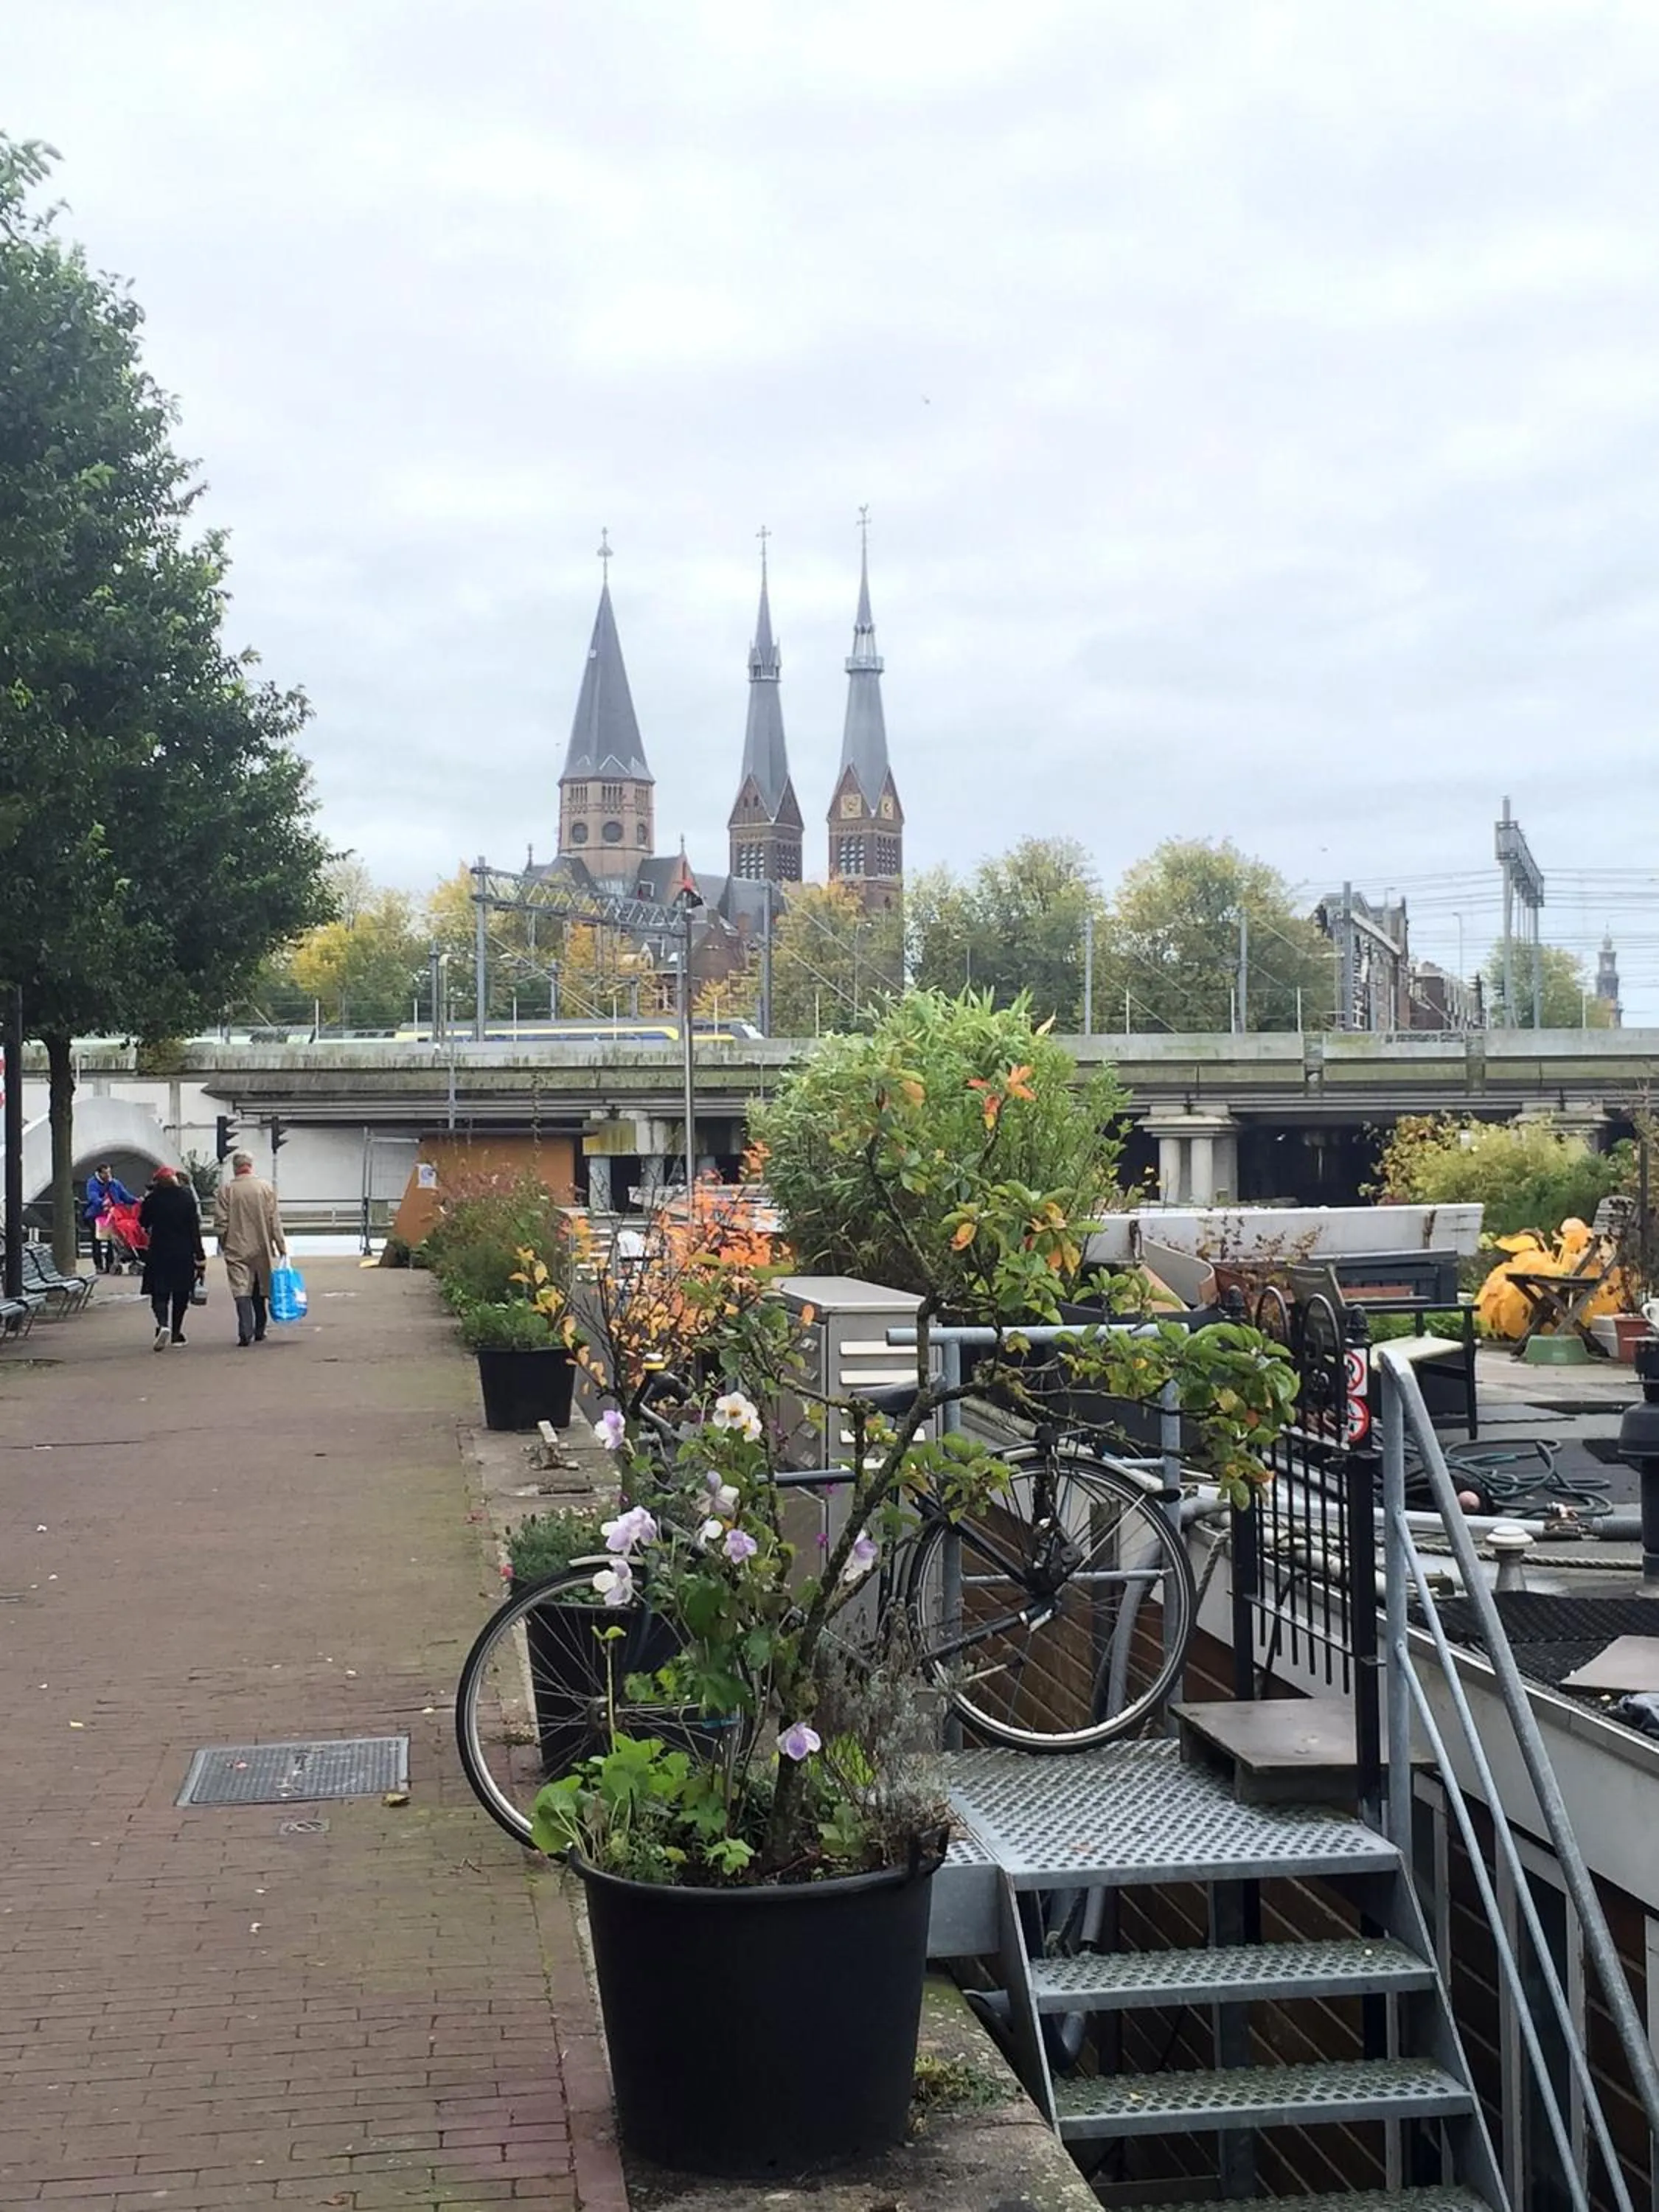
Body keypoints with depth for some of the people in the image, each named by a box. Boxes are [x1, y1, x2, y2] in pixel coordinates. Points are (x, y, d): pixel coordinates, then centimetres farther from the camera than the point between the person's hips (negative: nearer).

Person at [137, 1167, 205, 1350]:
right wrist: (200, 1255, 0)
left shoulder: (152, 1199, -5)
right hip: (184, 1253, 1)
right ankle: (176, 1333, 16)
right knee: (181, 1294, 12)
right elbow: (195, 1227, -3)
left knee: (159, 1293, 1)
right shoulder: (187, 1197, -4)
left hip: (159, 1253, -1)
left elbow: (143, 1223, 7)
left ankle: (163, 1325, -25)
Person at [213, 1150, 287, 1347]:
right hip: (261, 1249, 2)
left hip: (237, 1249, -2)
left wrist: (223, 1245, 10)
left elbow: (220, 1222, -4)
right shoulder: (265, 1188, -2)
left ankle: (246, 1332, -15)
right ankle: (259, 1331, 22)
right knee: (259, 1291, 15)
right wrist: (281, 1246, 3)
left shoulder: (226, 1189, -6)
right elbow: (274, 1220, -2)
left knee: (241, 1290, -3)